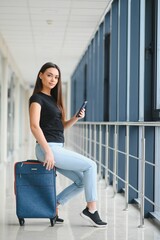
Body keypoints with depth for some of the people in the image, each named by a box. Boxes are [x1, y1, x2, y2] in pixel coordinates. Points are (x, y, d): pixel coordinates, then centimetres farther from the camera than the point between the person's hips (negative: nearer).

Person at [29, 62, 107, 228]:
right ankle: (91, 209, -5)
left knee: (82, 181, 6)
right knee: (90, 165, -10)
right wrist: (48, 152, -24)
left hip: (58, 148, 9)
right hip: (47, 148, -9)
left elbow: (62, 126, 20)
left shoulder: (53, 99, 18)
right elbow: (34, 126, -18)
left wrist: (76, 118, 1)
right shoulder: (37, 98, -7)